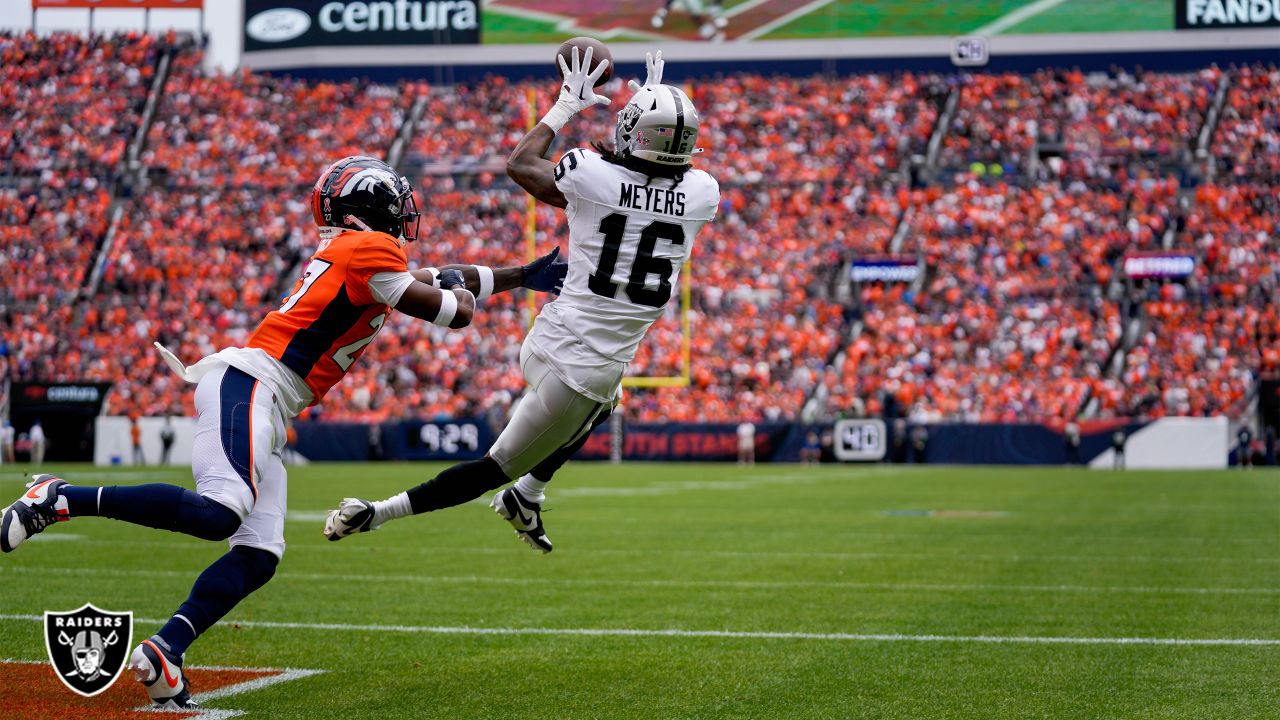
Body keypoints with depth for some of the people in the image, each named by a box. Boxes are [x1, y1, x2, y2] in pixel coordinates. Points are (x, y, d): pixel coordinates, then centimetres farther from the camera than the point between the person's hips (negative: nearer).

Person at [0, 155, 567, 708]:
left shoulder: (349, 253, 24)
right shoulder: (371, 251, -4)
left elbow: (438, 280, 36)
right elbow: (452, 310, -1)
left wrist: (523, 276, 42)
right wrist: (458, 289, 22)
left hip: (264, 410, 10)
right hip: (246, 385, -10)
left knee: (258, 557, 1)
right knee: (219, 513, -28)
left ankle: (164, 650, -11)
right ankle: (60, 499, -21)